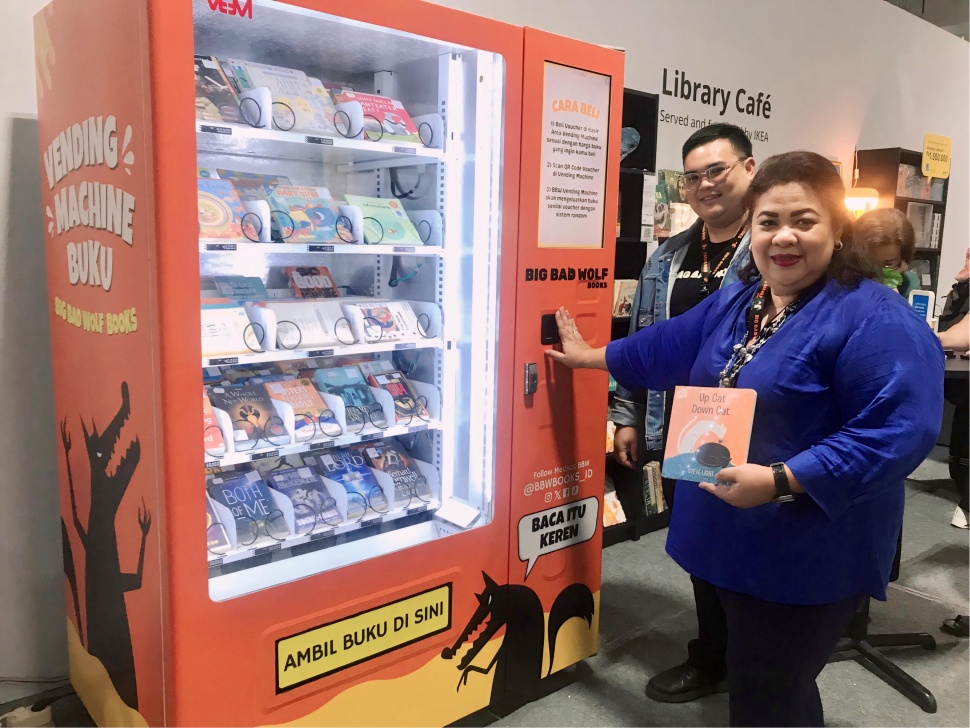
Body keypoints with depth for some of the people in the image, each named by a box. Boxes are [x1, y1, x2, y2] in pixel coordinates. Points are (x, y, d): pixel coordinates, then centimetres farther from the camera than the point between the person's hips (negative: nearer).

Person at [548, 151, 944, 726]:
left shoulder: (876, 321, -19)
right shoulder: (736, 302, 8)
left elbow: (898, 433, -25)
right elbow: (670, 348, 20)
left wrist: (780, 481, -29)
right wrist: (592, 356, 27)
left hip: (809, 558, -7)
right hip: (733, 539, 8)